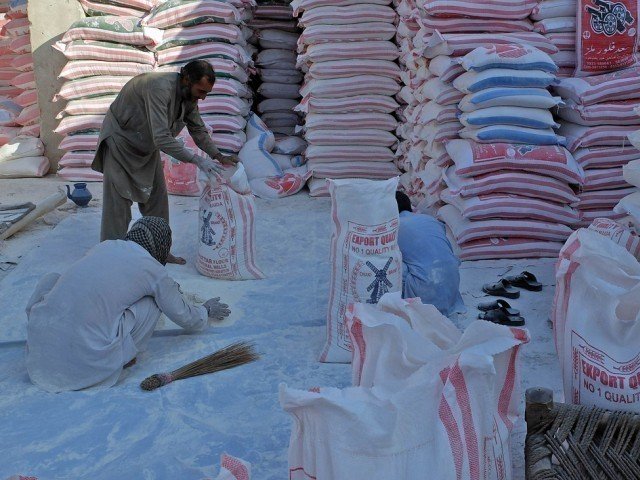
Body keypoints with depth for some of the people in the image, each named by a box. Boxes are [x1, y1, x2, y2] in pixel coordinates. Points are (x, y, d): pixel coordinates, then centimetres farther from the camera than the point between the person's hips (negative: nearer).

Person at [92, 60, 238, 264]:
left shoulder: (189, 95, -9)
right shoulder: (160, 88, -36)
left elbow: (198, 130, 3)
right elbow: (162, 138, -41)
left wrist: (218, 156, -12)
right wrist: (198, 160, -41)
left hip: (147, 147, 8)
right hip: (121, 140, -8)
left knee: (157, 198, 7)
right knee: (119, 200, -9)